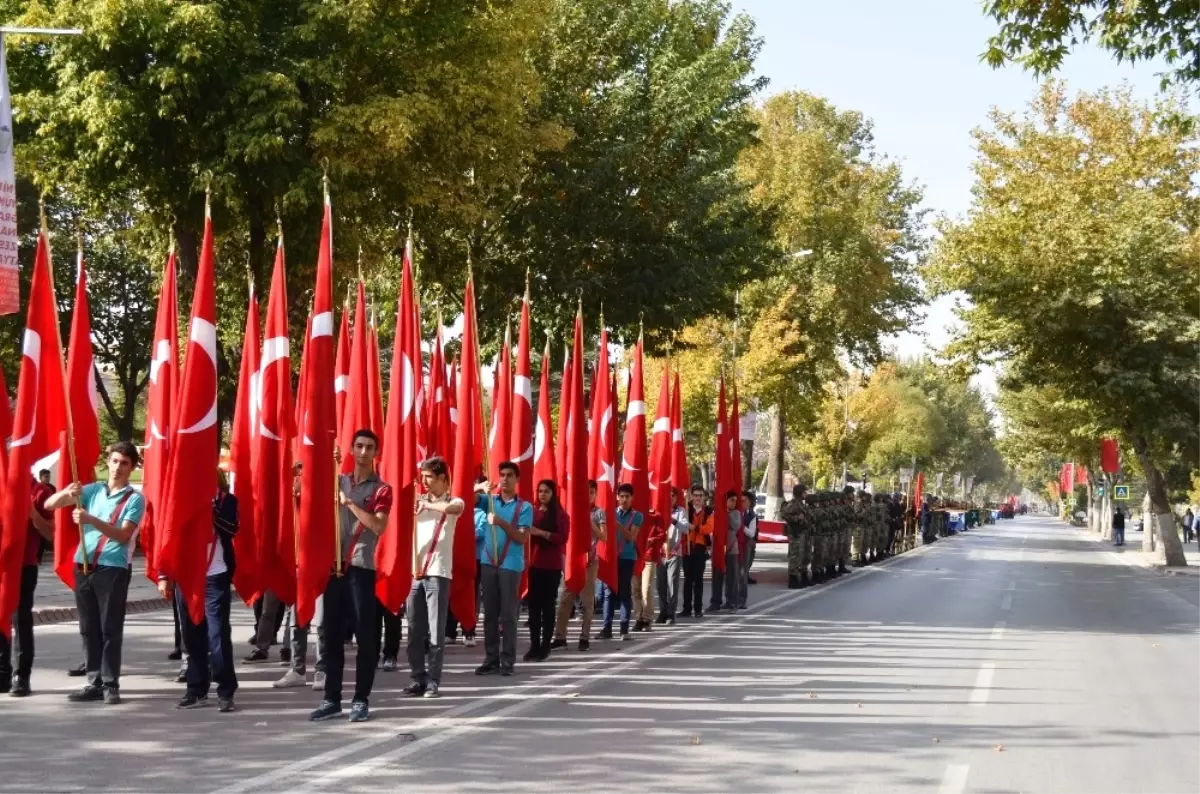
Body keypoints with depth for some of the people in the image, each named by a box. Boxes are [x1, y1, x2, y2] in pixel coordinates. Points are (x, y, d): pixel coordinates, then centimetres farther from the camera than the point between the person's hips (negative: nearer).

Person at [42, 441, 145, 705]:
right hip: (83, 566, 5)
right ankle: (94, 683, 13)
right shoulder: (93, 490, 10)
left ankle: (111, 684, 0)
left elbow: (123, 535, -14)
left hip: (113, 569, -5)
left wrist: (91, 520, -24)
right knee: (89, 629, 8)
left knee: (110, 629, -4)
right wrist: (67, 493, -14)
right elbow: (49, 505, 7)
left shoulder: (135, 499, -2)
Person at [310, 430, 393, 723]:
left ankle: (361, 699, 3)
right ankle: (332, 698, 11)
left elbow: (378, 526, -11)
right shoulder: (338, 481, 15)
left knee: (365, 634, -3)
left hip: (362, 567, -4)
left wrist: (350, 503, -13)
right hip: (335, 565, 4)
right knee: (332, 633, 6)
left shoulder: (382, 489, 2)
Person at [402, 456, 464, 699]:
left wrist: (427, 505, -18)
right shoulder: (419, 501, 15)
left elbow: (450, 509, -24)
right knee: (414, 630, 4)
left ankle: (433, 681, 0)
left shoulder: (454, 502, 0)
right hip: (415, 572, 4)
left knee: (436, 630, -4)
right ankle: (418, 679, 10)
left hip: (438, 573, -4)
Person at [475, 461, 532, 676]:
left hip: (510, 565, -3)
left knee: (508, 614, -2)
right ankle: (491, 659, 10)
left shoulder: (524, 507, 0)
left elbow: (522, 538, -6)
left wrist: (502, 523, -19)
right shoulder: (489, 500, 10)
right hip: (488, 562, 3)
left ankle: (508, 660, 1)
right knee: (490, 613, 5)